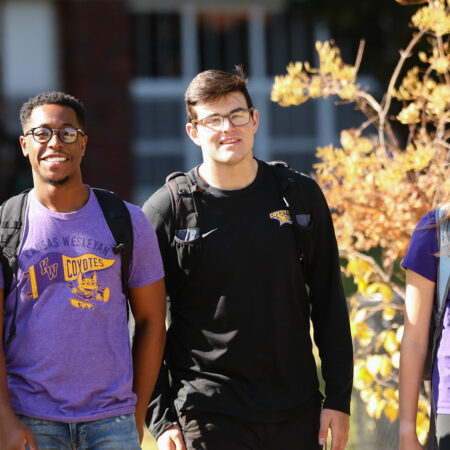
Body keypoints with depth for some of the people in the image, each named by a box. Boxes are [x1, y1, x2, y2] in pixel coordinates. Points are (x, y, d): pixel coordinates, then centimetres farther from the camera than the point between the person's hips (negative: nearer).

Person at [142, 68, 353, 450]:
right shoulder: (166, 212, -3)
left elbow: (329, 303, 9)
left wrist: (338, 399, 4)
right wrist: (161, 418, -5)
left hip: (297, 416, 3)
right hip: (208, 415, -3)